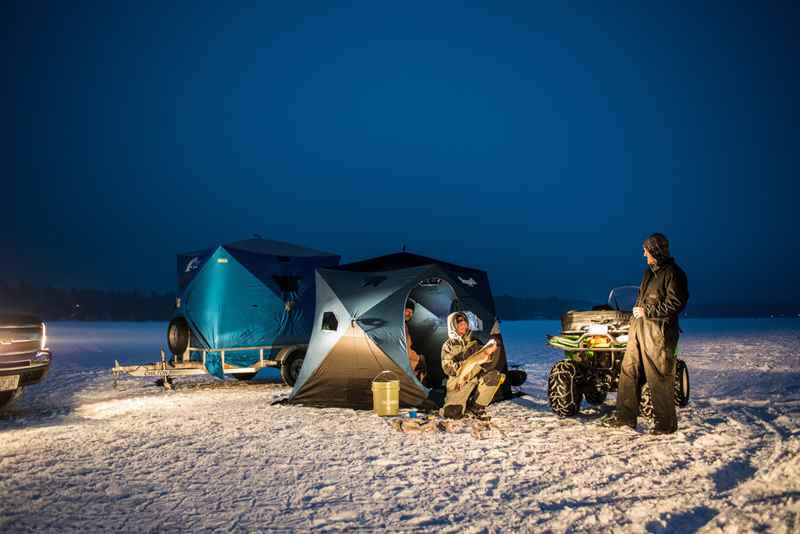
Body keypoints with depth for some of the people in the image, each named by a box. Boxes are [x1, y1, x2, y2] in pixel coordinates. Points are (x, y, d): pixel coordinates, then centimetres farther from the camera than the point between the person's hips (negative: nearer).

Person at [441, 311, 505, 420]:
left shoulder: (475, 342, 10)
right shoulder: (448, 346, 4)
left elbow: (489, 366, 3)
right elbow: (447, 368, -7)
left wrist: (488, 354, -19)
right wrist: (463, 365, -24)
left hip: (476, 380, 2)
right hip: (458, 382, -2)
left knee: (494, 375, -28)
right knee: (452, 413, -25)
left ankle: (477, 407, -10)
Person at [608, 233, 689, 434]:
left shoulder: (673, 273, -9)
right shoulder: (649, 272, 18)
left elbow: (676, 304, -16)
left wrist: (647, 311, -14)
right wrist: (637, 309, 11)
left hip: (658, 332, -9)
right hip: (638, 328, 9)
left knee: (659, 378, -3)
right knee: (629, 372, 9)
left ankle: (666, 423, 9)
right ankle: (625, 417, 17)